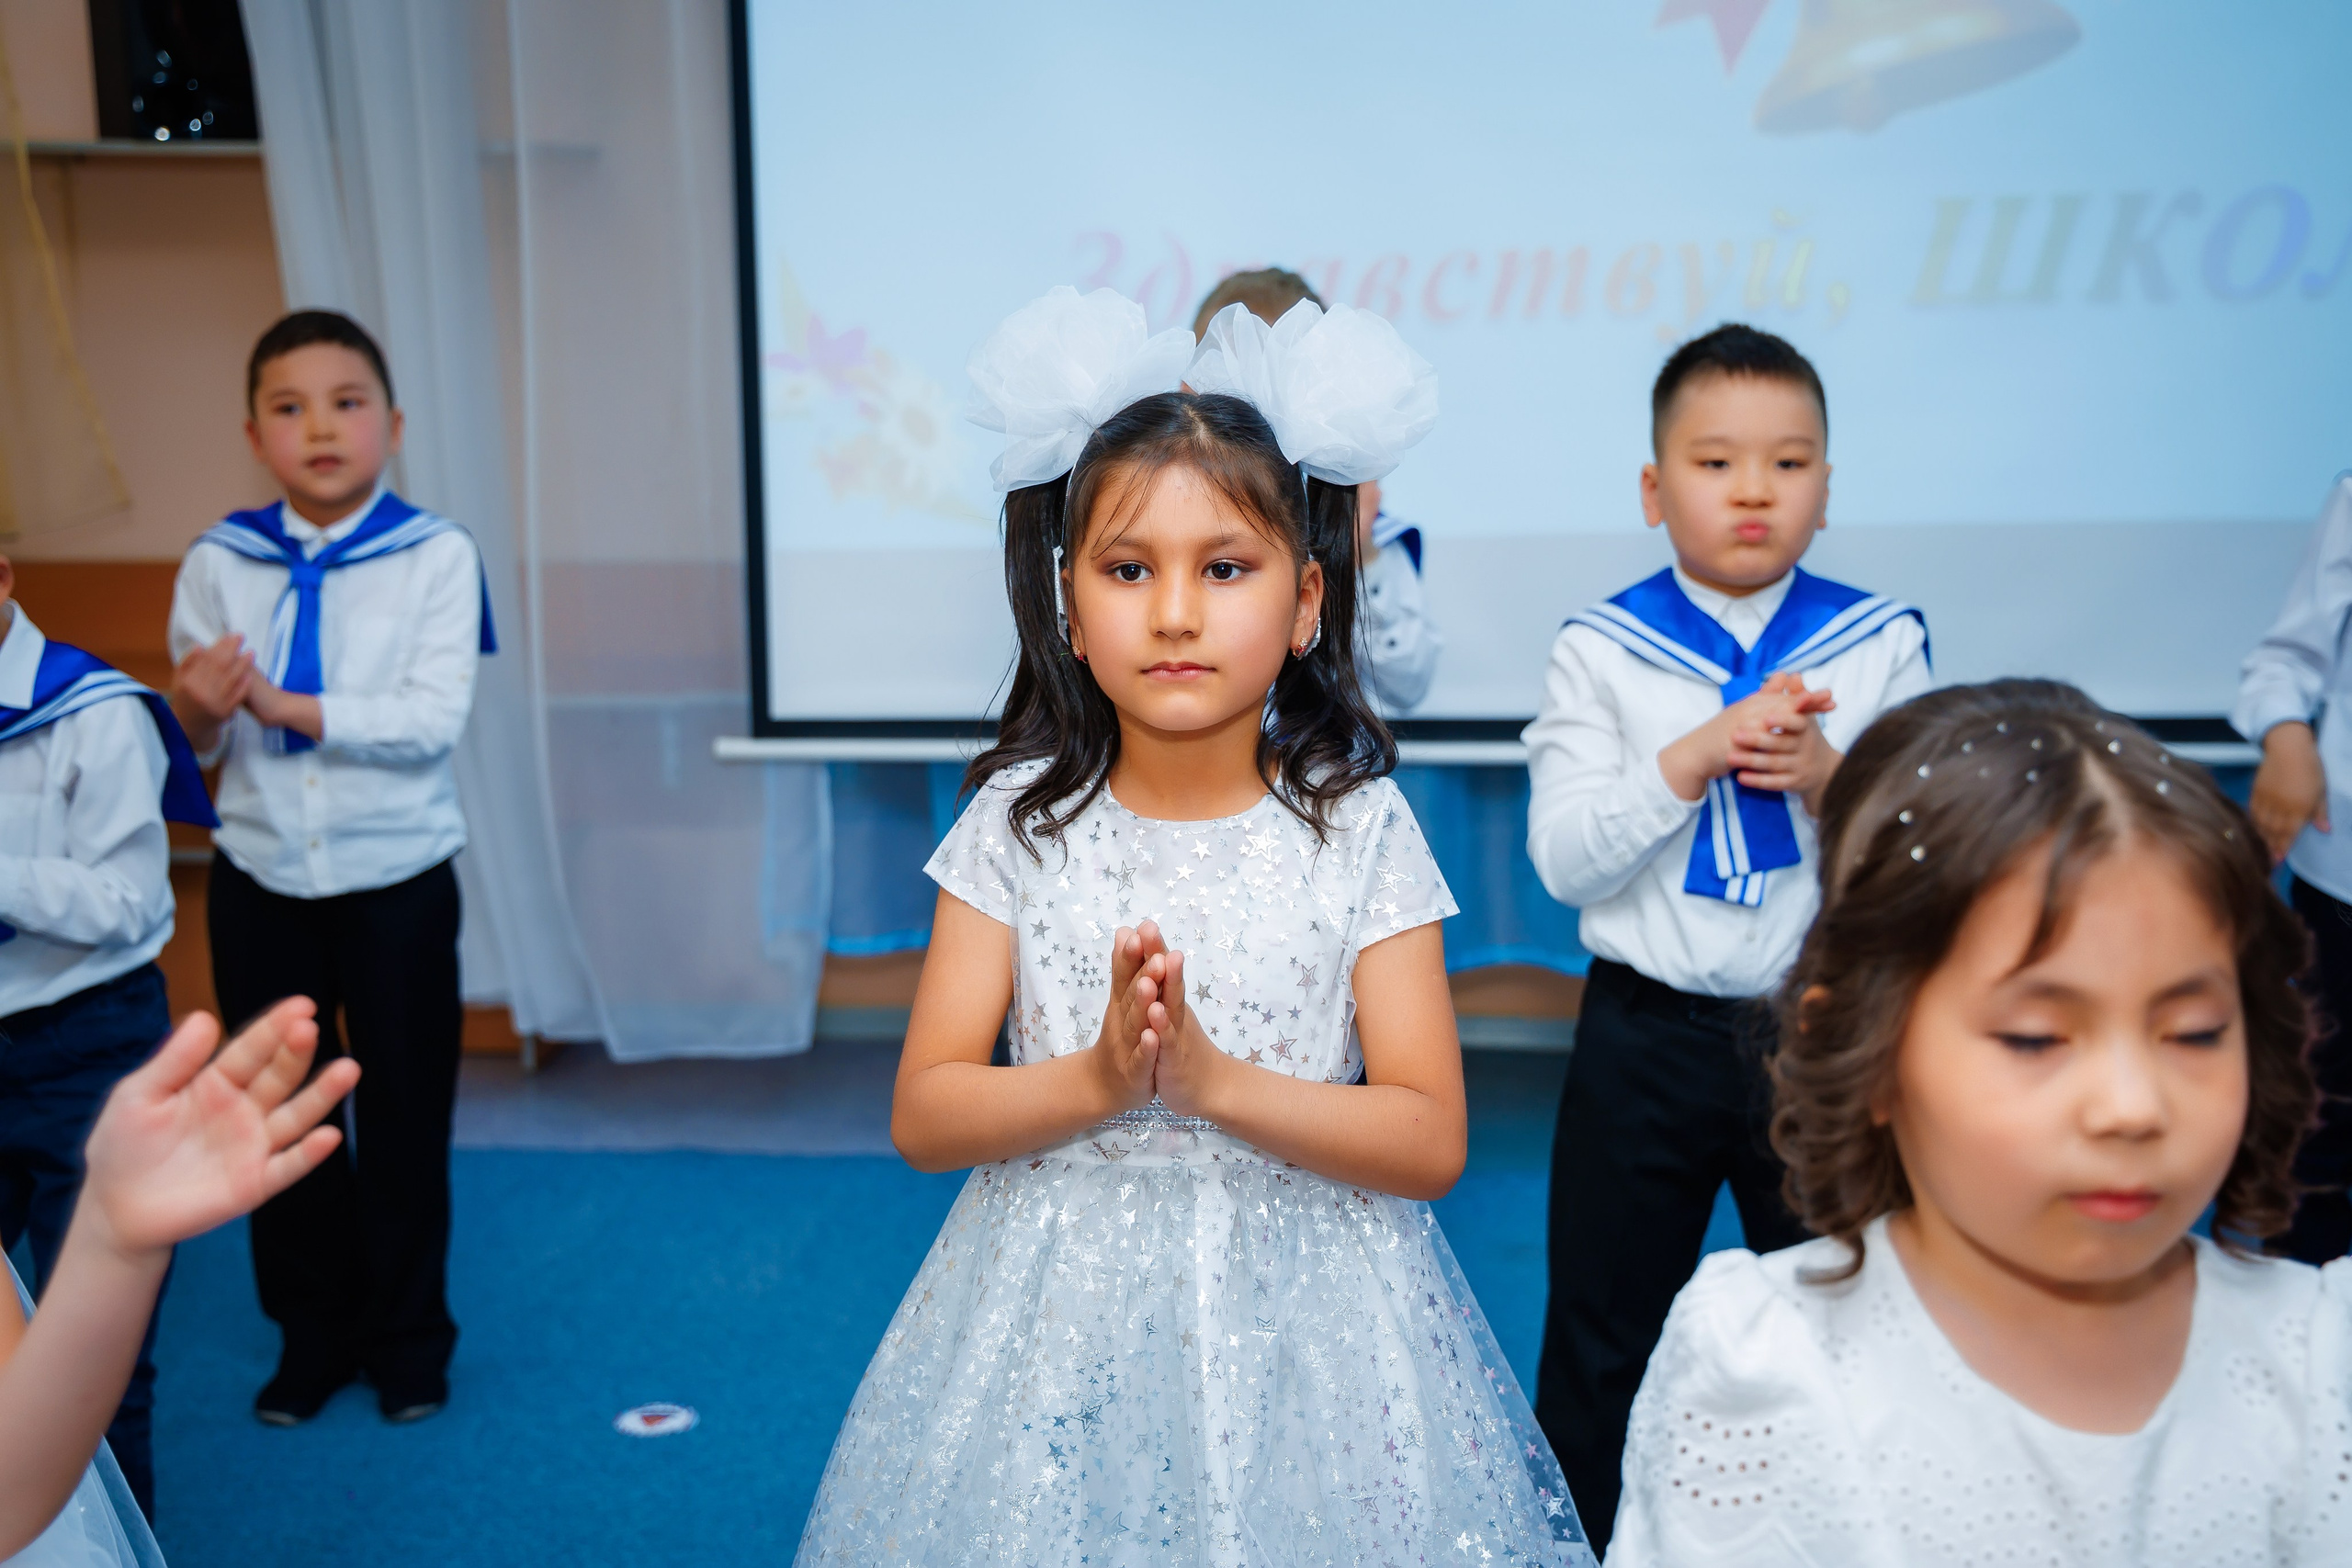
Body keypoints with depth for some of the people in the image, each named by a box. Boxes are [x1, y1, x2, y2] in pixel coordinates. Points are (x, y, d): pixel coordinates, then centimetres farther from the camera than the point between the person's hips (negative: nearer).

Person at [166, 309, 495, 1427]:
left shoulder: (434, 557, -9)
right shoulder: (218, 565, -1)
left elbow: (434, 719, -19)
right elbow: (198, 746, 2)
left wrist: (286, 706, -26)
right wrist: (196, 713, -21)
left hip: (395, 879, -3)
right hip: (259, 878, 3)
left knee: (405, 1116, 9)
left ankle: (407, 1336, 28)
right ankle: (314, 1330, 33)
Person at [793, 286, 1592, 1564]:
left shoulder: (1355, 832, -7)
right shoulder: (1020, 827, -4)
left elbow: (1429, 1142, -9)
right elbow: (922, 1114, -5)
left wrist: (1215, 1080, -22)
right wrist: (1099, 1081, -22)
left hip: (1295, 1318, 0)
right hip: (1061, 1316, 1)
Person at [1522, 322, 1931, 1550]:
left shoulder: (1881, 645, -2)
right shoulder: (1601, 651, -4)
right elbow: (1562, 857, -11)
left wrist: (1828, 778, -21)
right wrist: (1695, 754, -22)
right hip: (1645, 1035, 0)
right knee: (1602, 1335, 14)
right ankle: (1582, 1536, 35)